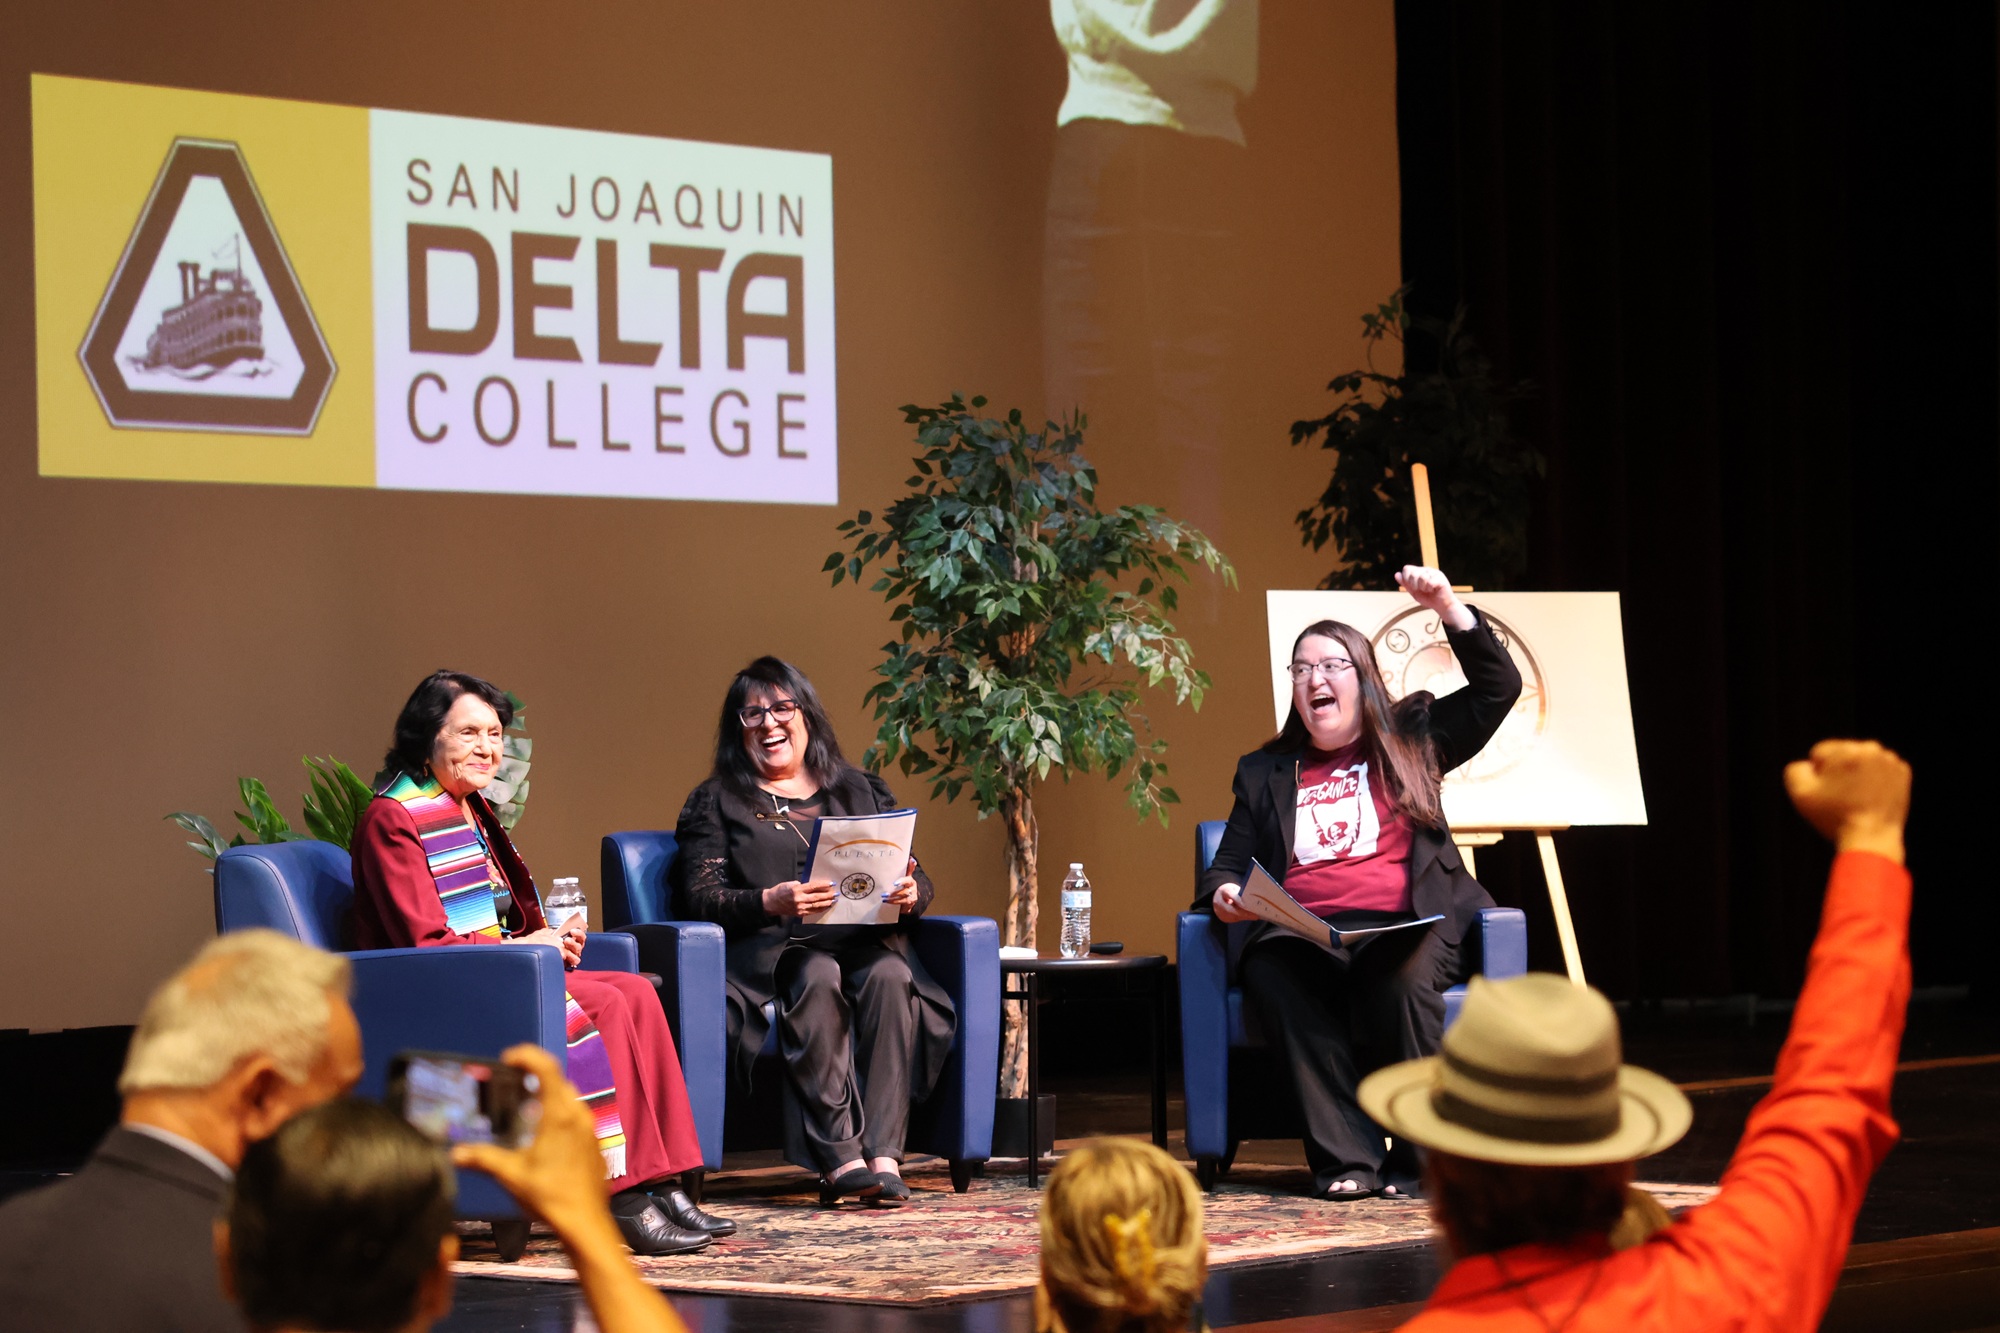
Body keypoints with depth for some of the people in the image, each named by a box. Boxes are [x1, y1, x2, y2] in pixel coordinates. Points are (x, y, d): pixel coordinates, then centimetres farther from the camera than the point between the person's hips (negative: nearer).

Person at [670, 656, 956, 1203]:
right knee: (819, 977, -36)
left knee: (890, 975, -33)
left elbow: (918, 881, 15)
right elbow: (701, 898, 1)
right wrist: (770, 902, -20)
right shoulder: (716, 803, 16)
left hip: (864, 942, 2)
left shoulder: (863, 792, 24)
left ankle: (883, 1154, -40)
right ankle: (840, 1157, -42)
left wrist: (910, 893, -11)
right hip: (773, 951, -2)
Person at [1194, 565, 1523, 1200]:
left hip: (1401, 928, -1)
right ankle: (1346, 1157, -36)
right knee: (1272, 976, -36)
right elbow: (1227, 863, 23)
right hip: (1301, 934, 1)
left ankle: (1422, 1157, -28)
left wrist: (1447, 607, 3)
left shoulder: (1410, 743, 20)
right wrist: (1224, 894, -2)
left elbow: (1498, 687, 14)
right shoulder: (1264, 772, 25)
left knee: (1401, 980, -38)